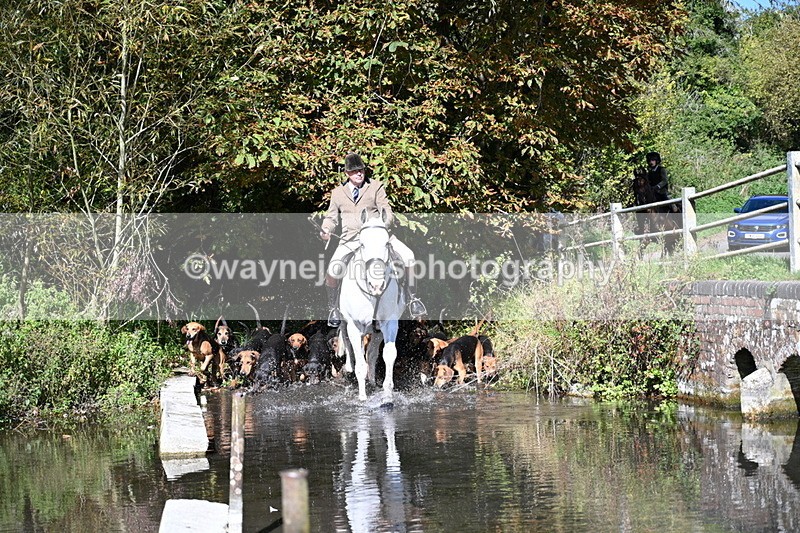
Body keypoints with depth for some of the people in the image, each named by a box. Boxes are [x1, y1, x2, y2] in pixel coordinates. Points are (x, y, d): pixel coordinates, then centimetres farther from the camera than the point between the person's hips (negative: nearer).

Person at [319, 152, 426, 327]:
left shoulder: (375, 187, 6)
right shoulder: (338, 193, 12)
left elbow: (386, 211, 1)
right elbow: (331, 217, 20)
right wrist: (325, 230, -2)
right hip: (349, 240, 0)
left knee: (407, 255, -18)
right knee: (332, 272, -21)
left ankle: (411, 298, -1)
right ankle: (333, 308, 5)